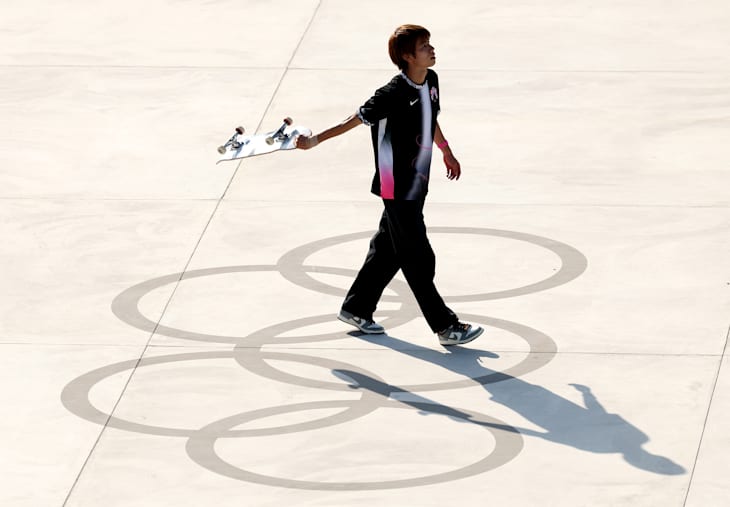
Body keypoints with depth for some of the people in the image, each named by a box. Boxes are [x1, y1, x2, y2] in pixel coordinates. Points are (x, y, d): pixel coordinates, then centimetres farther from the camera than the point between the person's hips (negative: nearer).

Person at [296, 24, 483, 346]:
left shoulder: (430, 81, 4)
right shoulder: (394, 93, -22)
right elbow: (359, 118, -15)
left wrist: (447, 153, 36)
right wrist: (316, 140, -13)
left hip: (417, 184, 9)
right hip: (397, 188, -9)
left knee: (388, 249, 18)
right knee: (418, 258, -2)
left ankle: (355, 308, 31)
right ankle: (445, 326, 1)